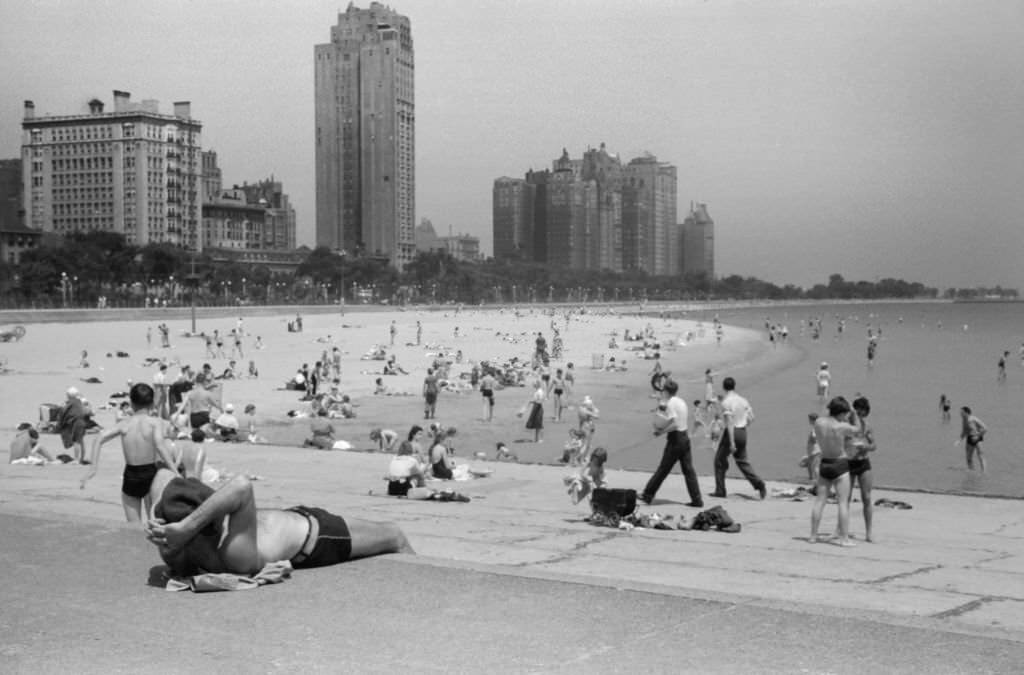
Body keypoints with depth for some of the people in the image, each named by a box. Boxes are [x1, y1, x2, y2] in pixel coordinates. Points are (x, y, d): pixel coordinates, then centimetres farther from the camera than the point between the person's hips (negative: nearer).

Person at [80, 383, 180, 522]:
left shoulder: (124, 424, 4)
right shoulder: (155, 422, -6)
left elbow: (99, 440, -6)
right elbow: (159, 445, -23)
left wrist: (93, 468, -6)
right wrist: (175, 473, -29)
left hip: (130, 477, 3)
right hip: (150, 476, -3)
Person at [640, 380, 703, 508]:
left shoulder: (671, 403, -13)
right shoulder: (682, 402, 13)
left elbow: (674, 424, -20)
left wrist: (661, 432, -13)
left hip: (675, 438, -8)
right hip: (685, 437, 8)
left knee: (663, 469, -1)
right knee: (688, 470, 6)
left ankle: (648, 495, 8)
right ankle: (697, 500, 4)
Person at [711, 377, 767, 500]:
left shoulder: (725, 402, -13)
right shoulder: (743, 400, 7)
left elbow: (730, 423, -19)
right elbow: (751, 418, 8)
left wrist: (732, 442, -21)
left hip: (731, 433, -6)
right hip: (742, 432, 6)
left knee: (720, 460, 8)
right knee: (742, 461, 14)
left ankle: (720, 490, 9)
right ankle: (758, 483, -4)